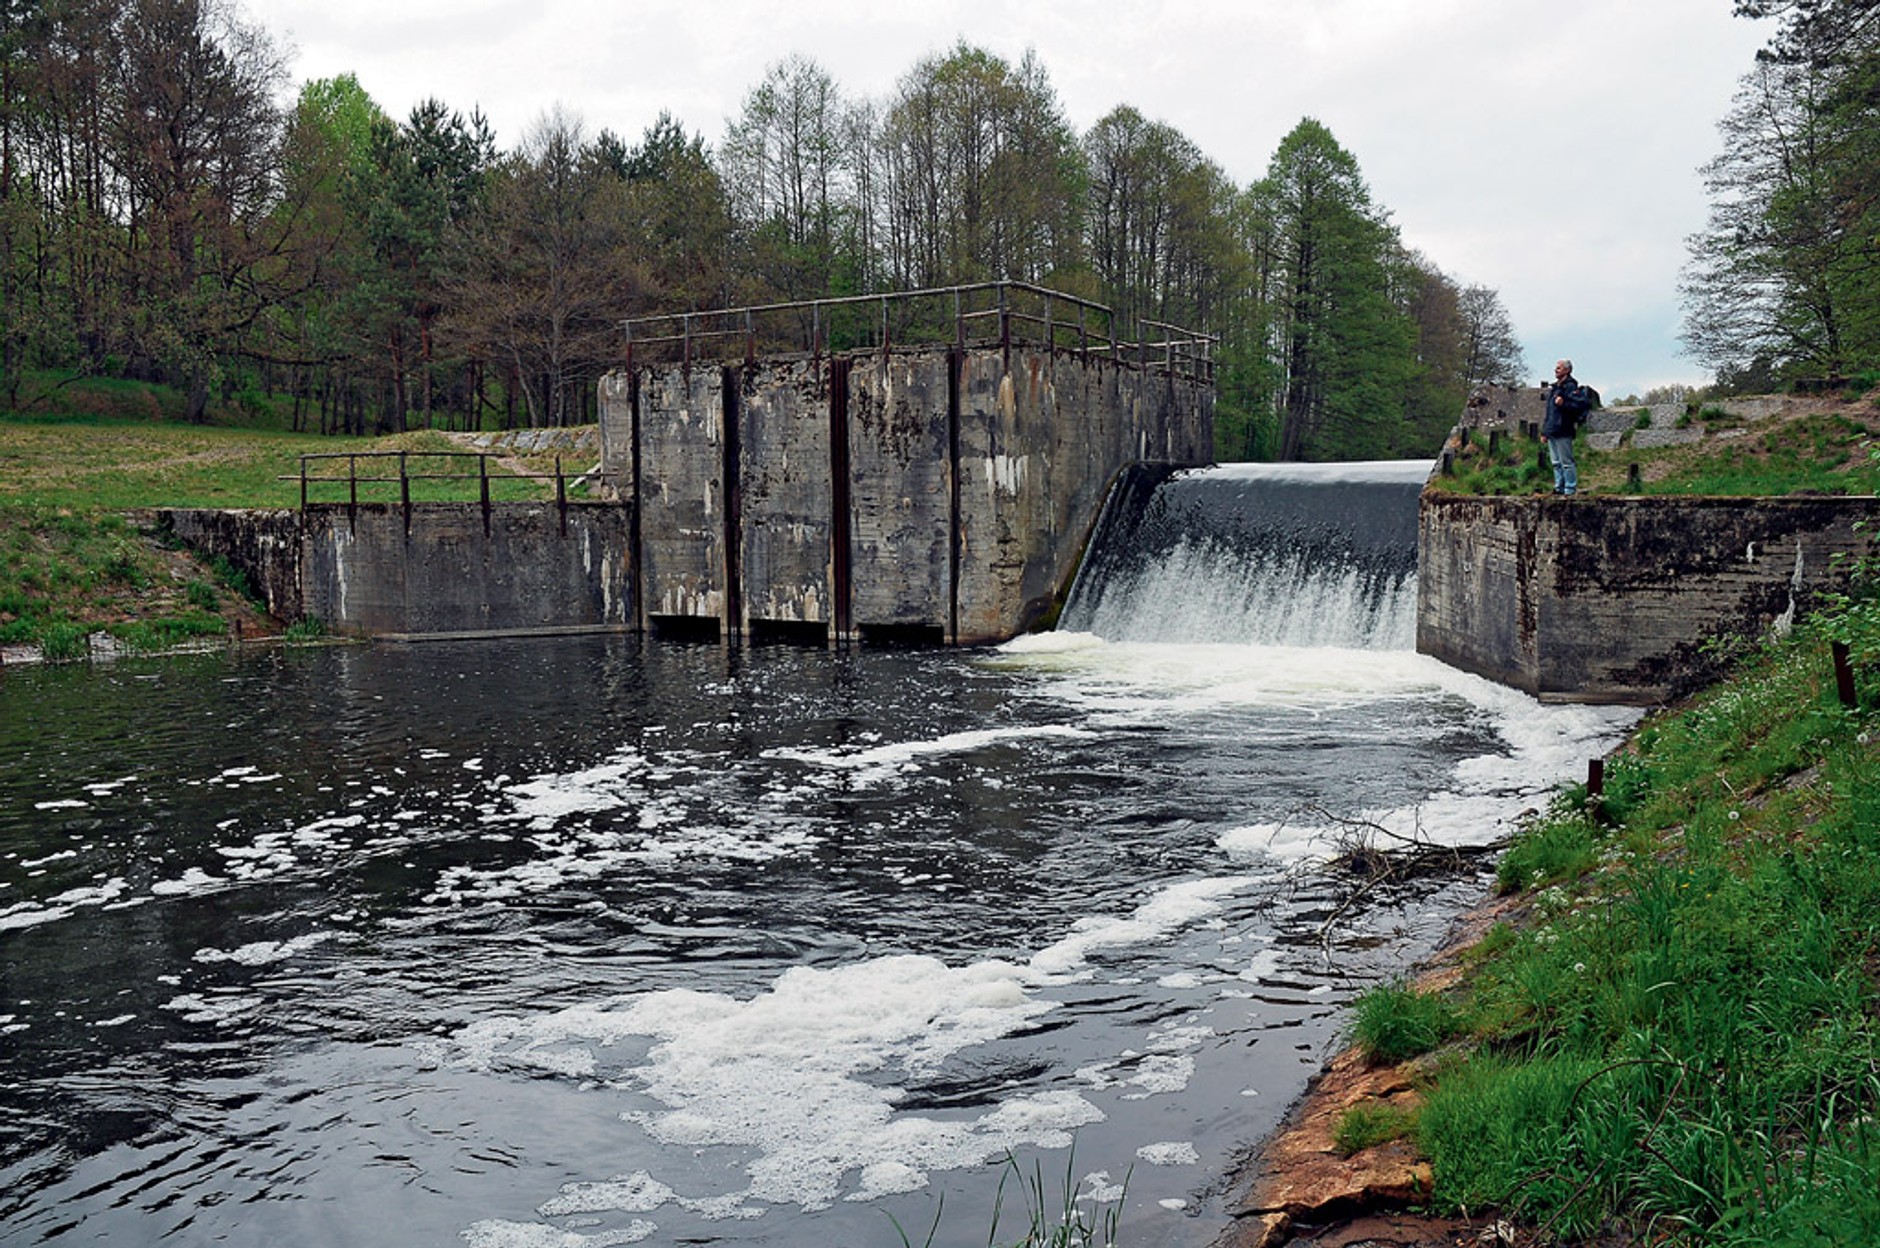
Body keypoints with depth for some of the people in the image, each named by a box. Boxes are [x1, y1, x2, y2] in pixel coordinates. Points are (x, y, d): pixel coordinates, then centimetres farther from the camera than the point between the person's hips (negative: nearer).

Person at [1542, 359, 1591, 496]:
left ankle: (1570, 490, -3)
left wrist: (1564, 403, -24)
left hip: (1563, 432, -9)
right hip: (1552, 432, 9)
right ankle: (1559, 488, 20)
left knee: (1566, 462, -6)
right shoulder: (1554, 388, 19)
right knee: (1556, 463, 13)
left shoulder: (1570, 387, -8)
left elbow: (1584, 403, -20)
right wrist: (1544, 431, 21)